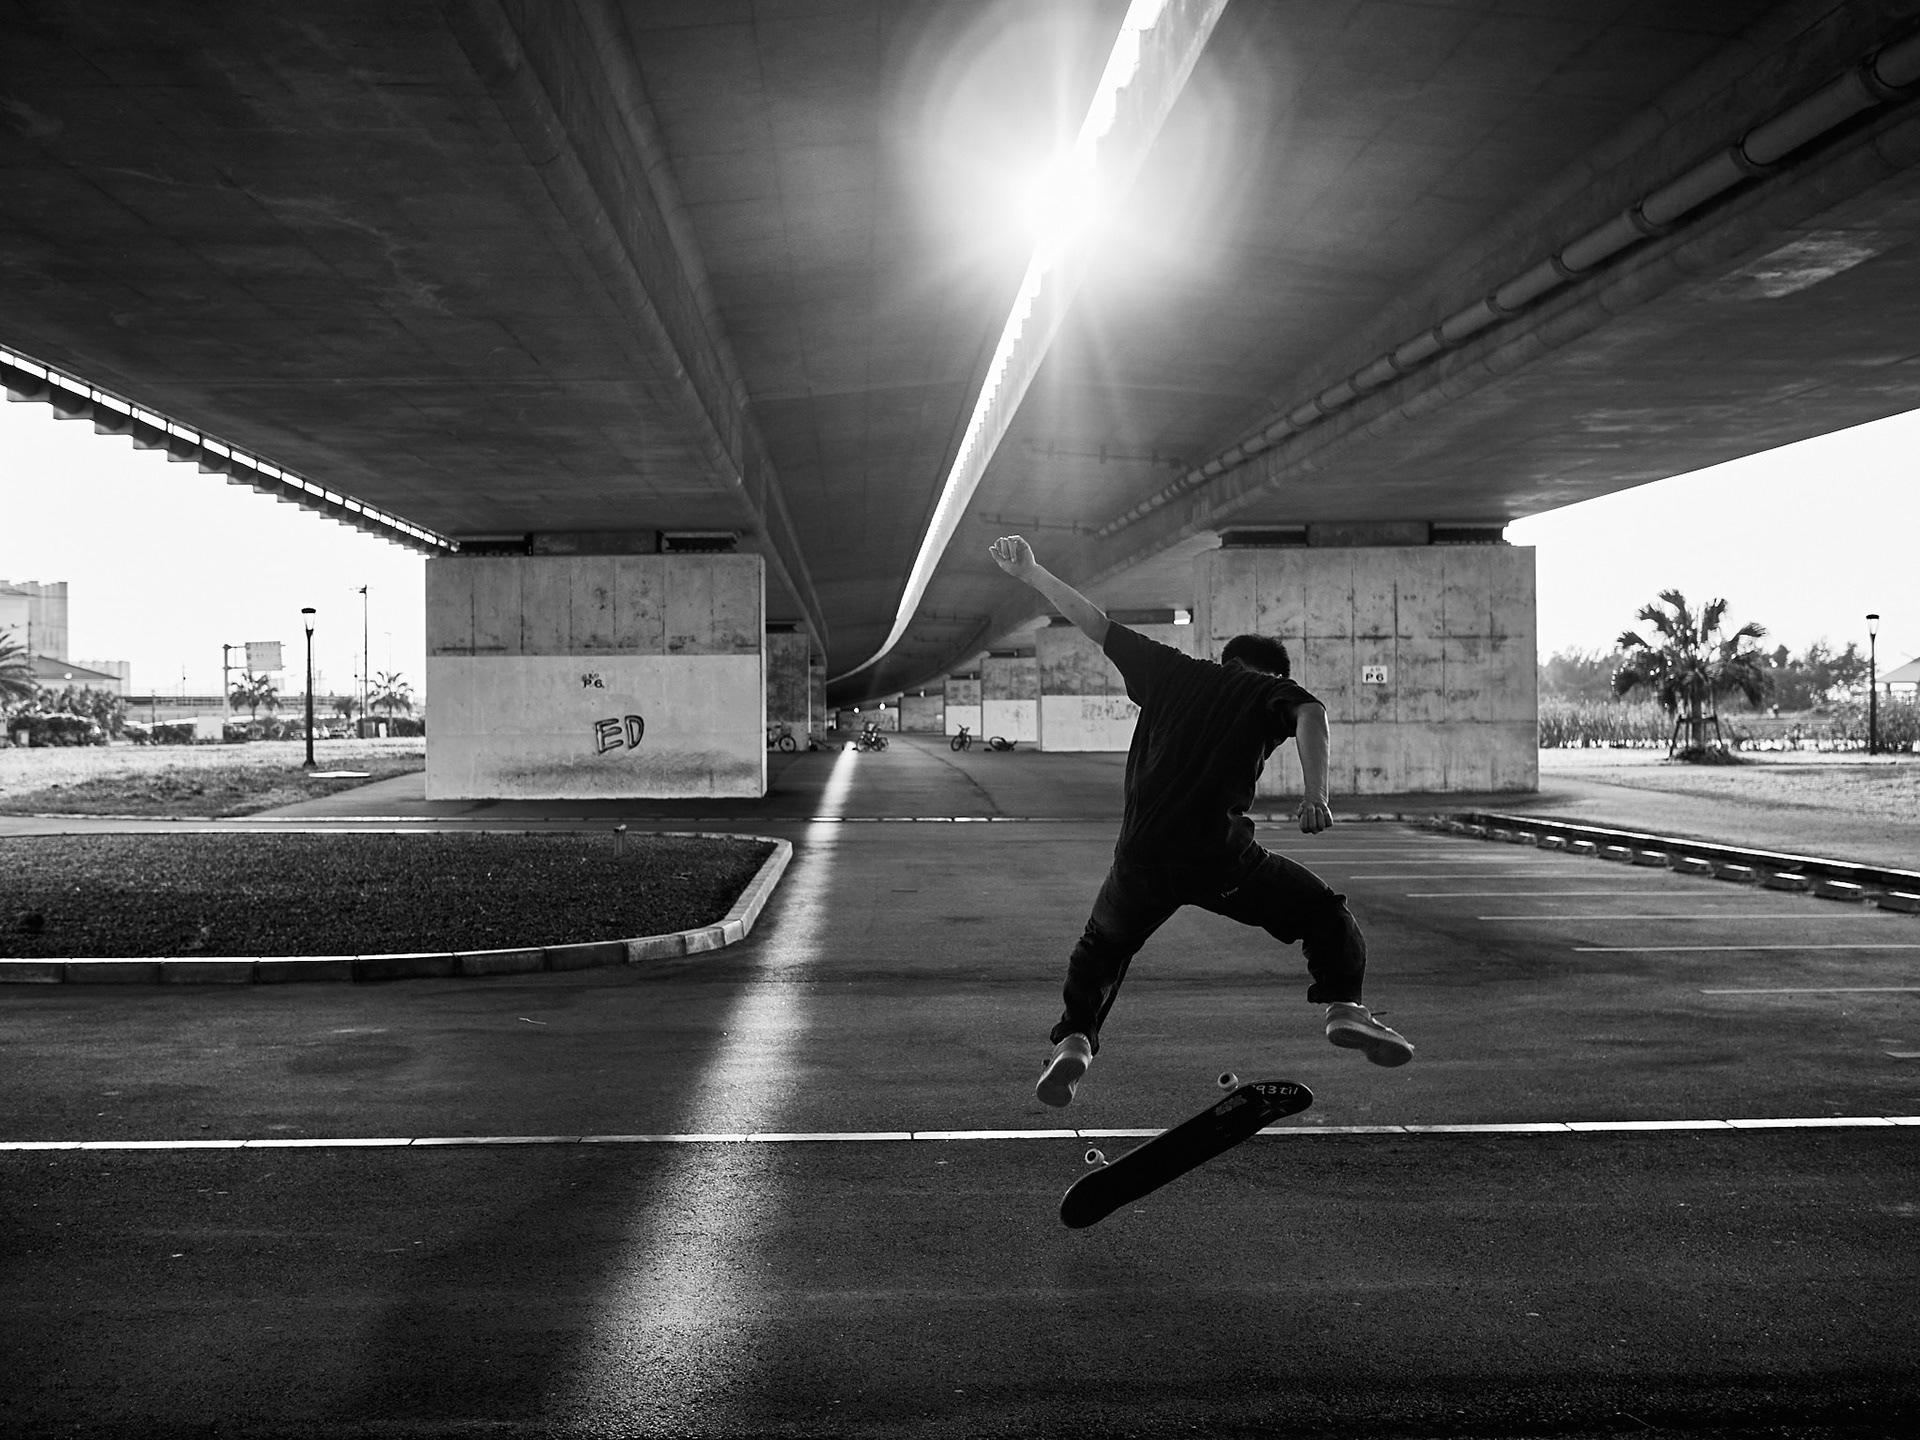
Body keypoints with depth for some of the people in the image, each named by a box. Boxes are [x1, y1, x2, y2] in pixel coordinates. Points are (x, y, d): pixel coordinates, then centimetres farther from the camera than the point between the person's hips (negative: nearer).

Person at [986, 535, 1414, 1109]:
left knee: (1101, 948, 26)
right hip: (1222, 857, -2)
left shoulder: (1173, 669, 20)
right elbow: (1310, 714, -10)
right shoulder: (1275, 690, 13)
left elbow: (1094, 622, 23)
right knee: (1324, 911, 19)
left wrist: (1030, 573, 31)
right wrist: (1316, 795, -21)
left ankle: (1074, 1037, 9)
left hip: (1141, 859, 2)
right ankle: (1344, 1006, 2)